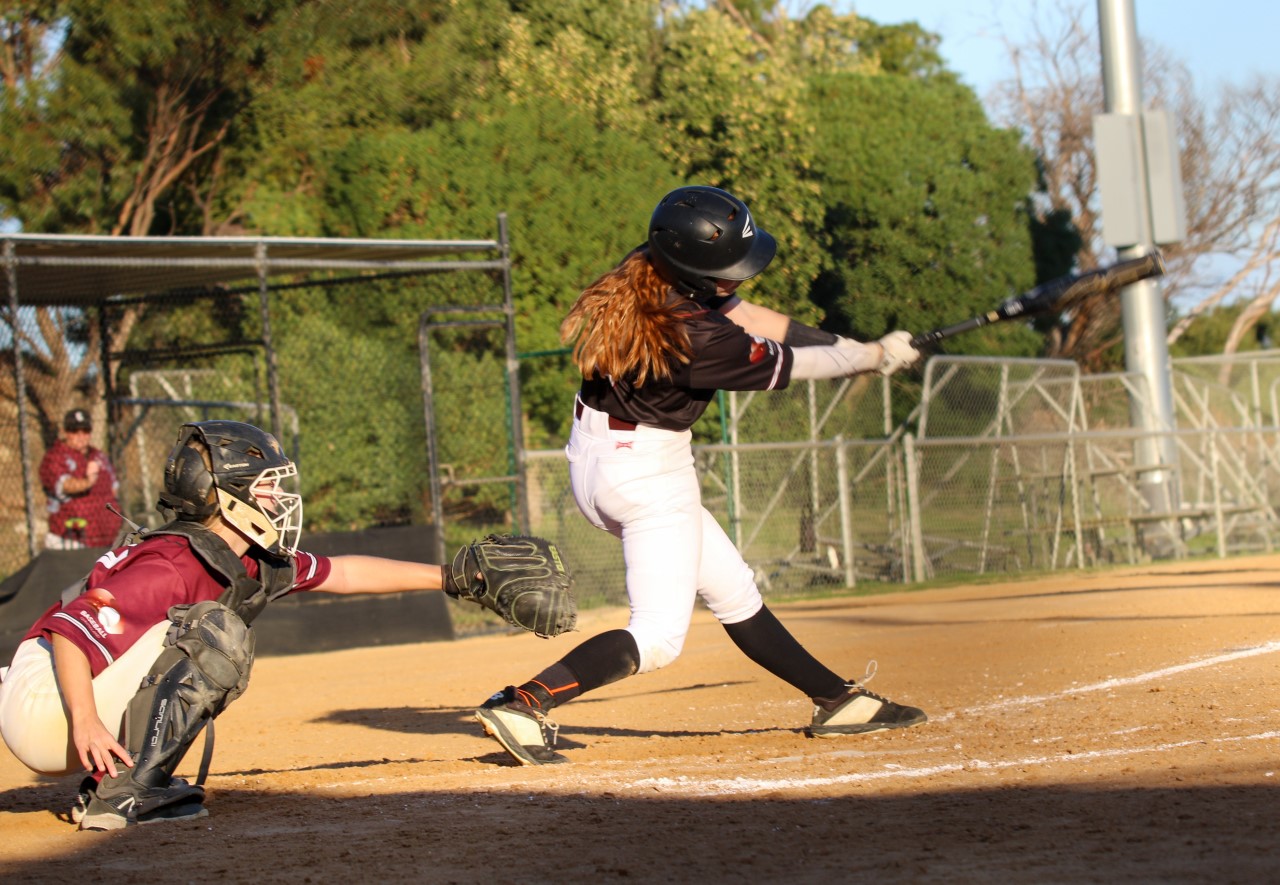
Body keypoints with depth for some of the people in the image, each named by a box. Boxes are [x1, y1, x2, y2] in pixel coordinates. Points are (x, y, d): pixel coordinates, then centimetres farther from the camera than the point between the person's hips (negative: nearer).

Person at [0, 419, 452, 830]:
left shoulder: (248, 564, 7)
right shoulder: (173, 567, -21)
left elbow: (343, 573, 17)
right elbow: (68, 629, -28)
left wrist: (445, 577, 20)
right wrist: (85, 724, -36)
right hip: (44, 706, -9)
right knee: (215, 633, -18)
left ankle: (110, 781, 10)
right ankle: (122, 795, -19)